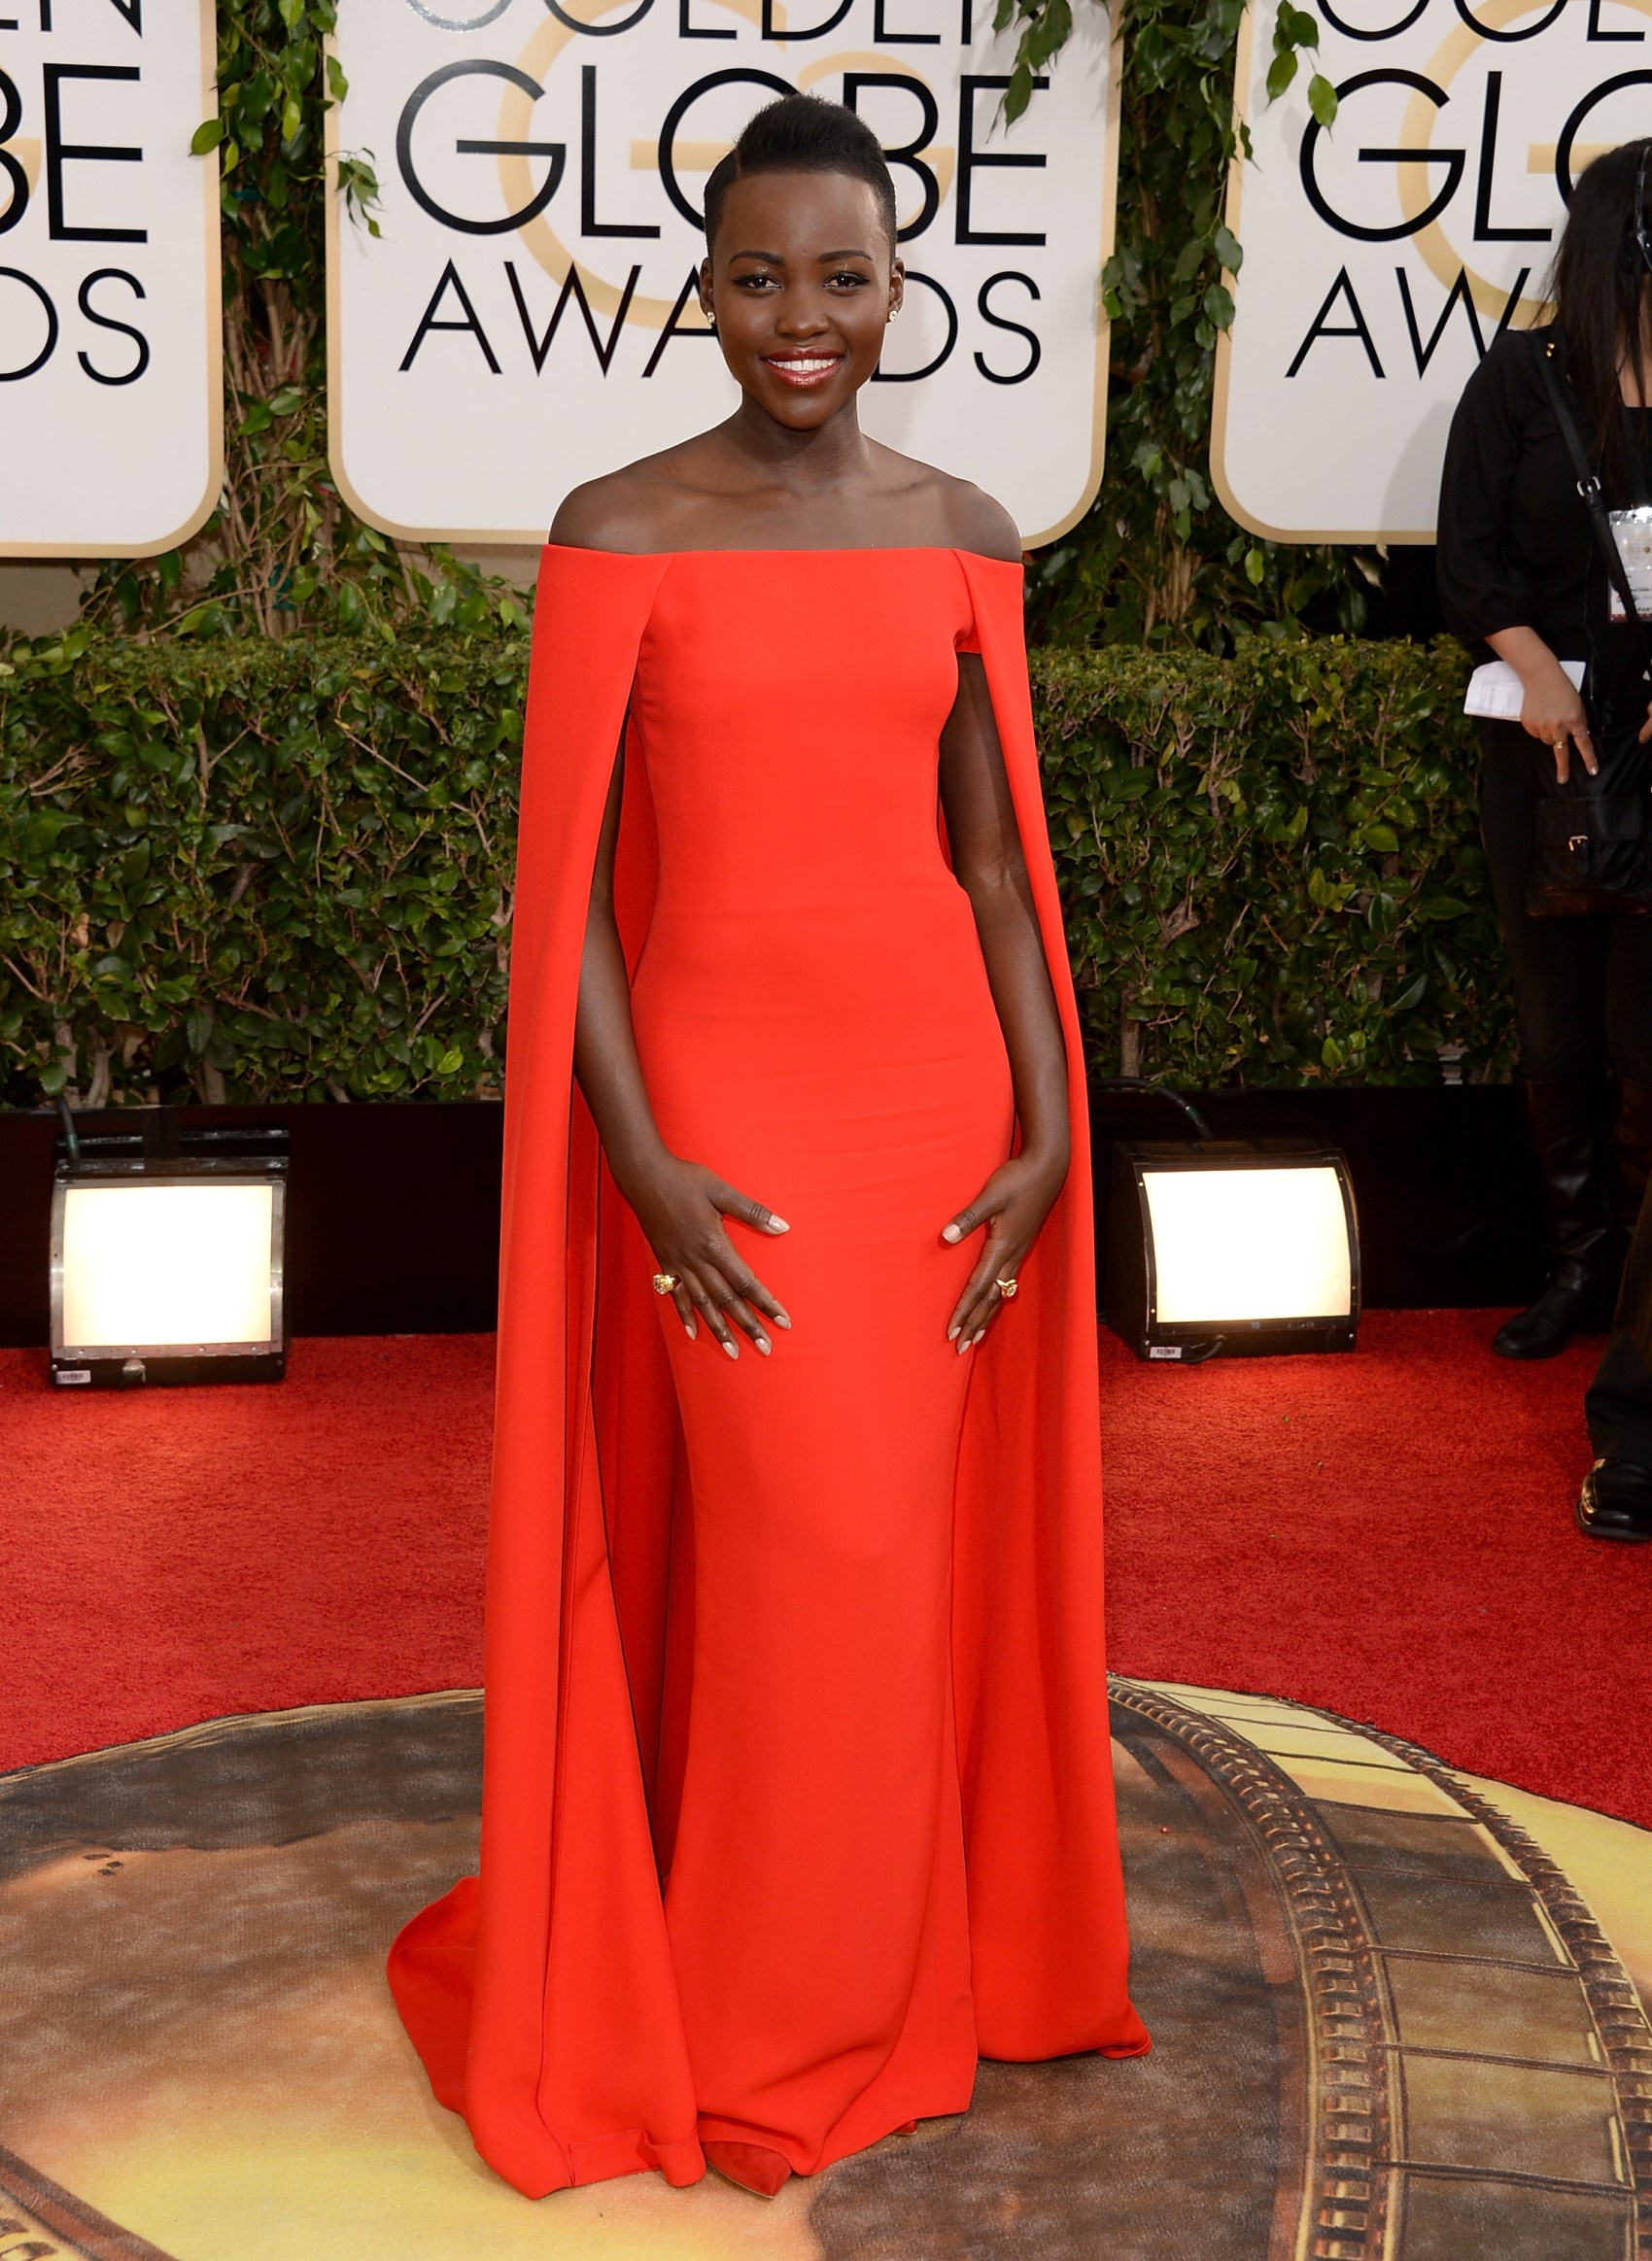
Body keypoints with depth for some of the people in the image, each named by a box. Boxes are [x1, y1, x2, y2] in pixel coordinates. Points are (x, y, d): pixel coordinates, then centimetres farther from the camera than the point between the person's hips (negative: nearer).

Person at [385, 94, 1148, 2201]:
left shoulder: (963, 536, 5)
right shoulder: (618, 532, -4)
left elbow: (991, 851, 7)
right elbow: (571, 874, -5)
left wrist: (1045, 1127, -1)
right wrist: (638, 1159, -12)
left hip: (939, 1087, 3)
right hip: (726, 1095, -3)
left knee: (907, 1554, 11)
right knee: (796, 1563, 0)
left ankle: (890, 1968, 33)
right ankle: (765, 2033, 23)